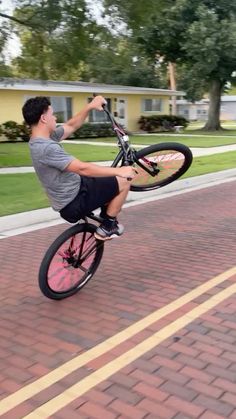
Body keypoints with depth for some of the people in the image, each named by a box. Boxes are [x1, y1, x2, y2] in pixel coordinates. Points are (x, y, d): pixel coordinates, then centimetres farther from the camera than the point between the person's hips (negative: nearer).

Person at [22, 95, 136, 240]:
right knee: (123, 181, -7)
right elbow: (83, 168, -30)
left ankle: (106, 214, 32)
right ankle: (107, 227, 5)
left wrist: (89, 107, 4)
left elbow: (71, 126, 15)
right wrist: (118, 171, -24)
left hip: (73, 191, 10)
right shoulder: (47, 147, -28)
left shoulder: (41, 139, 3)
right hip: (74, 203, -10)